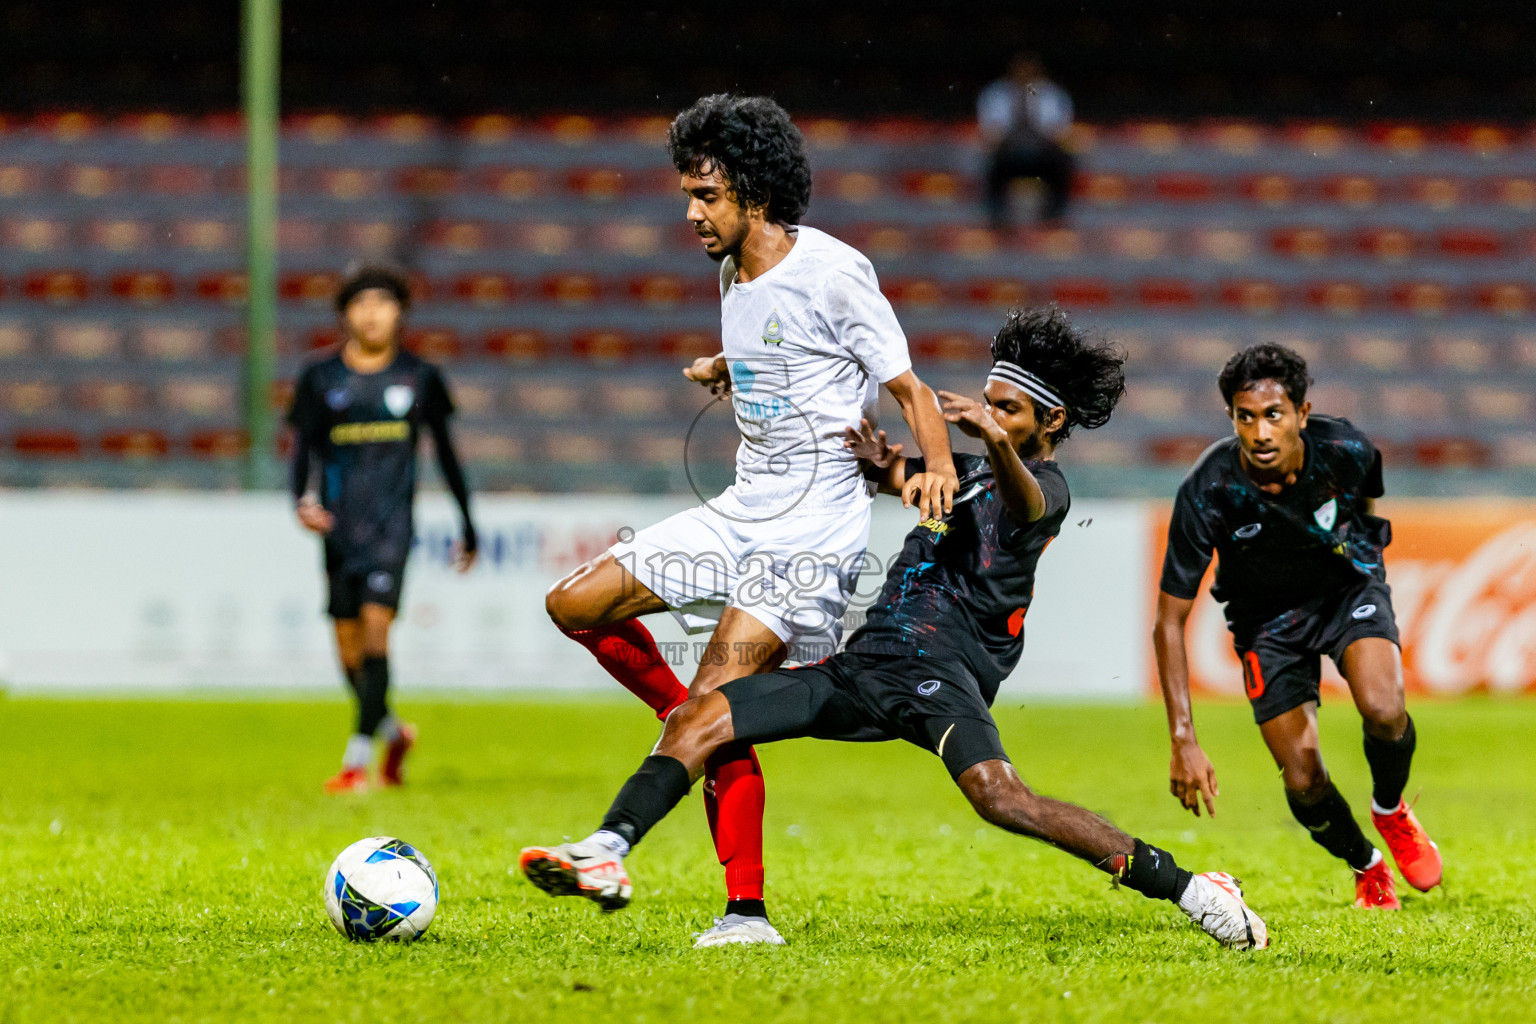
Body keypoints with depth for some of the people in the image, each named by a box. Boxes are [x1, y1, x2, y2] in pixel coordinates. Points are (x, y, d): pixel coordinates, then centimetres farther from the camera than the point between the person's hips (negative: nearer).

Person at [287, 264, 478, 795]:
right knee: (347, 646, 5)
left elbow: (445, 452, 13)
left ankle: (357, 761, -18)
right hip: (340, 525, 2)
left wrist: (468, 526, 16)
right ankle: (394, 732, 33)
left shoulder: (420, 378, 5)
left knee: (375, 624, -18)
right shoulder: (320, 378, 5)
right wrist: (302, 500, -17)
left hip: (392, 522, -2)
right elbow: (303, 448, 4)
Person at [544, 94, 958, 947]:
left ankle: (748, 912, -12)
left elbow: (908, 387, -12)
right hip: (742, 513, 9)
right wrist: (726, 371, 7)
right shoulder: (736, 278, 11)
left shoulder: (832, 273, -13)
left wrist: (940, 468, -28)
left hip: (814, 529, -9)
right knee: (577, 603, 4)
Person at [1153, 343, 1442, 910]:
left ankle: (1390, 810, 5)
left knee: (1383, 710, -28)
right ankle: (1367, 867, 26)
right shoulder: (1207, 492, -30)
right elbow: (1170, 620, -24)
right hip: (1266, 615, 0)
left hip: (1348, 584, 0)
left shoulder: (1347, 450, -25)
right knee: (1303, 783, -6)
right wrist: (1183, 740, -30)